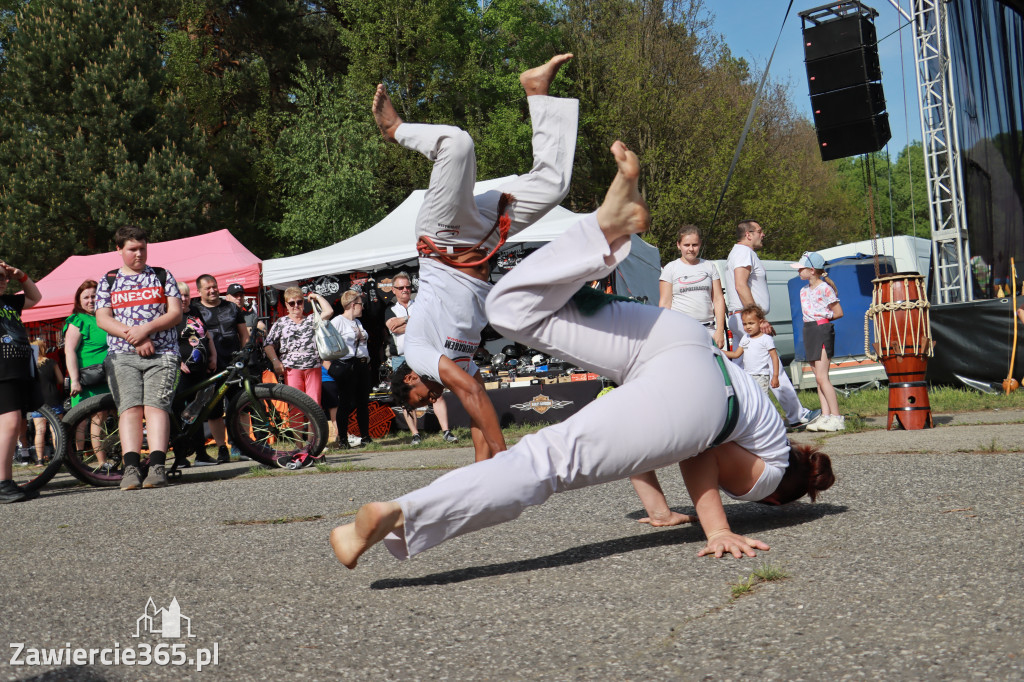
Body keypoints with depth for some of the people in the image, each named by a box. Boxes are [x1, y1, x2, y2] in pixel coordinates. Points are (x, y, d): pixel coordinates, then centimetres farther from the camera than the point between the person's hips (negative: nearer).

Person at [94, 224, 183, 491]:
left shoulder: (163, 276, 14)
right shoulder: (108, 281, 15)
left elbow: (176, 313, 6)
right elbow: (103, 319, 5)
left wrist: (146, 329, -11)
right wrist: (134, 337, -9)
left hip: (162, 353, -1)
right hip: (122, 354, 1)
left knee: (155, 405, -16)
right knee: (129, 407, -15)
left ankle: (157, 468, -24)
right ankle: (131, 468, -23)